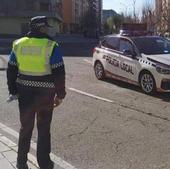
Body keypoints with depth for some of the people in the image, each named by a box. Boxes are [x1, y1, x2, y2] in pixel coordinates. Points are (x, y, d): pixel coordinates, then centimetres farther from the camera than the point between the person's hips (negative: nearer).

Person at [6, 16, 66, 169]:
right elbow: (59, 73, -11)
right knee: (43, 129, 10)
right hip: (45, 93, -4)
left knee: (25, 127, 18)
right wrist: (60, 94, -2)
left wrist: (13, 91, 14)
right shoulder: (50, 46, -10)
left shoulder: (18, 44, 4)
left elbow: (11, 70, 7)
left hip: (25, 92, 4)